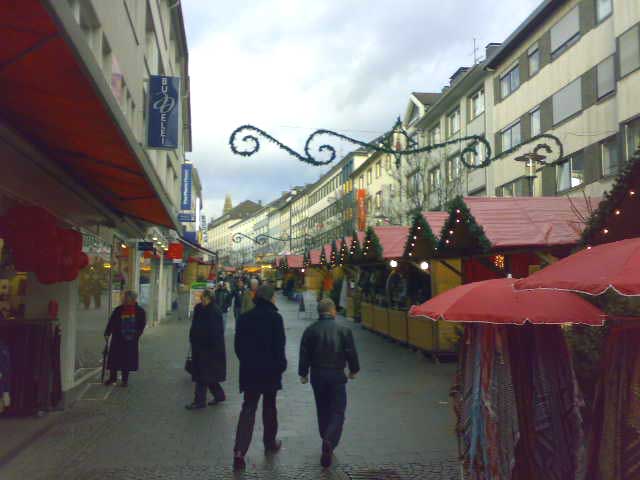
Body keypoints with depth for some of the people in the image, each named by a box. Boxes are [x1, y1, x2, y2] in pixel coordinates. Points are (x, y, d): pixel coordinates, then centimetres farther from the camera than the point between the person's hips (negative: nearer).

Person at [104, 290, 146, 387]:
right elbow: (111, 322, 1)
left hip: (131, 341, -1)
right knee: (114, 358, 6)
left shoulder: (140, 311, -2)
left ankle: (125, 379, 17)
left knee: (127, 360, 4)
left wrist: (136, 335, -6)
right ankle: (112, 377, 23)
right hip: (117, 339, 1)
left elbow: (142, 324, 3)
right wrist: (107, 333, -7)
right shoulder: (118, 310, 1)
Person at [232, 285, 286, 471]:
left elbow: (238, 344, 6)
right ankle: (270, 443, 32)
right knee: (269, 406, 17)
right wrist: (281, 365, 0)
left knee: (248, 408, 4)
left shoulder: (244, 317, 1)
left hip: (249, 370, 3)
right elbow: (279, 345, -13)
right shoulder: (275, 318, -13)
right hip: (270, 370, -2)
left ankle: (240, 451, -8)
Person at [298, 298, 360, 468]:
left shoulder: (310, 330, -2)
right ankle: (329, 440, -19)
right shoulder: (343, 330, -7)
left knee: (323, 410, 18)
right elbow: (351, 352, -3)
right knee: (337, 411, 1)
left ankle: (327, 441, 27)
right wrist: (353, 370, 13)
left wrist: (303, 374, 11)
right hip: (337, 375, -2)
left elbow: (304, 354, 0)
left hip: (317, 375, 3)